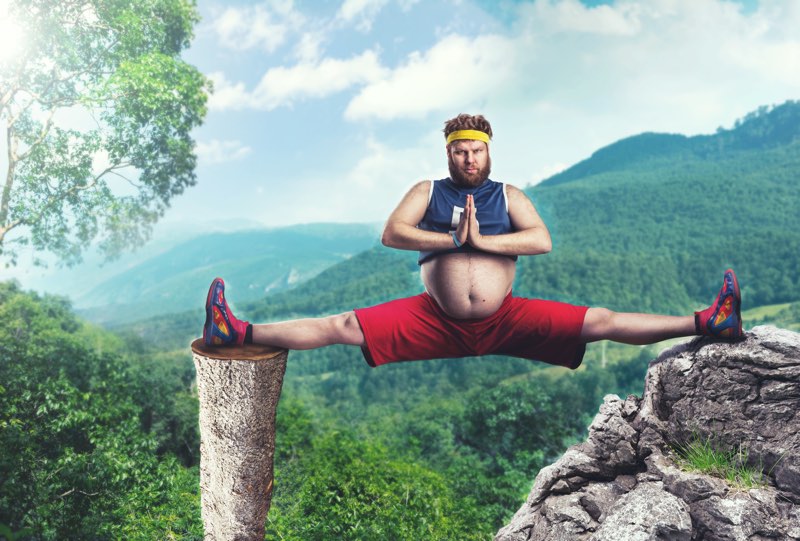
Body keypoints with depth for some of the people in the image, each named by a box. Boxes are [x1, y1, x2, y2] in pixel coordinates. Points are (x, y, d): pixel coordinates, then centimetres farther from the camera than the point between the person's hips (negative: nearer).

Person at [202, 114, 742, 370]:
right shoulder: (427, 191, 11)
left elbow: (543, 241, -5)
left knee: (599, 321, -8)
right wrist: (452, 239, -14)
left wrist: (481, 240, -14)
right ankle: (239, 332, -14)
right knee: (343, 326, -11)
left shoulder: (508, 195, 11)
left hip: (505, 320, 1)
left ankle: (707, 323, -4)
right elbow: (391, 233, -5)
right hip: (435, 321, 0)